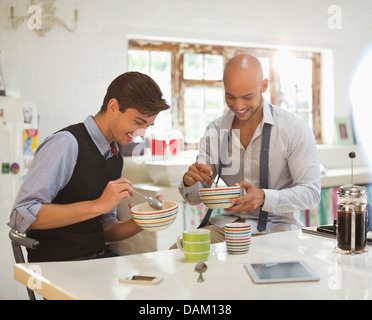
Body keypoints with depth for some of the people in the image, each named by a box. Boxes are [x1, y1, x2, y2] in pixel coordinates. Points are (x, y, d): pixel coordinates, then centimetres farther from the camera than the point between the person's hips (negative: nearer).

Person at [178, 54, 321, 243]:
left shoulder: (295, 130, -7)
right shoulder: (215, 131, 5)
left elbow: (311, 192, -10)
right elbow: (195, 198, 7)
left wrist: (264, 198, -26)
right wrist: (190, 182, -18)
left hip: (276, 226, -3)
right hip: (226, 224, 3)